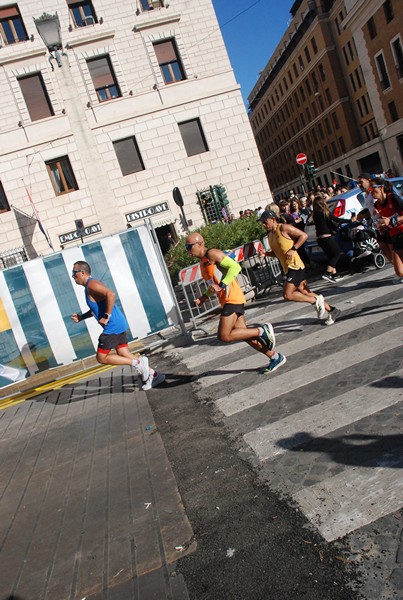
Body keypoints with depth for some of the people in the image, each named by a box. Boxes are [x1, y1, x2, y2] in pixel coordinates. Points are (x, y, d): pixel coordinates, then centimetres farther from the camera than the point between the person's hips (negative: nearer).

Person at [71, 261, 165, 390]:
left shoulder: (91, 284, -13)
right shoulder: (89, 286, 19)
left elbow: (111, 294, -31)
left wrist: (106, 317, -25)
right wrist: (81, 317, 20)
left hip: (112, 326, -10)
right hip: (118, 324, 10)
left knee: (102, 358, -2)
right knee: (124, 355, 13)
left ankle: (138, 363, -4)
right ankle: (153, 374, 14)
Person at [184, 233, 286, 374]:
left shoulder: (212, 254, -10)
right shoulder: (202, 261, 19)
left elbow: (235, 267, -20)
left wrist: (221, 286, -24)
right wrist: (205, 296, 15)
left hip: (232, 298, -10)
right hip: (226, 300, 10)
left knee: (224, 336, -14)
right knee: (243, 334, 10)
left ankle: (262, 331, -4)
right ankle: (275, 357, 21)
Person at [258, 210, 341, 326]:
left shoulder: (284, 228, -10)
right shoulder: (270, 235, 14)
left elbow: (304, 235, -13)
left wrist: (293, 249, -20)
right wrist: (265, 253, 6)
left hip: (295, 266, -9)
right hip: (288, 268, 9)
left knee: (287, 295, -15)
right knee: (305, 293, 11)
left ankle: (317, 301, -1)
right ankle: (332, 310, 21)